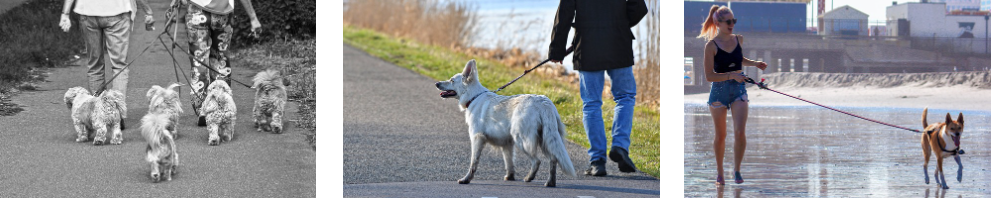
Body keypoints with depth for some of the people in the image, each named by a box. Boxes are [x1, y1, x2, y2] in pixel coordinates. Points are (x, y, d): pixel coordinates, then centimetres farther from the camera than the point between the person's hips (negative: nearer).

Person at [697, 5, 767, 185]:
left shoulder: (739, 40, 4)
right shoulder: (711, 45, -10)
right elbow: (709, 76, -14)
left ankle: (736, 170, 3)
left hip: (739, 90, 3)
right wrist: (731, 75, -23)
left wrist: (754, 63, 11)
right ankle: (719, 172, 24)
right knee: (720, 135, 8)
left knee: (740, 132, -12)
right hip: (719, 91, -3)